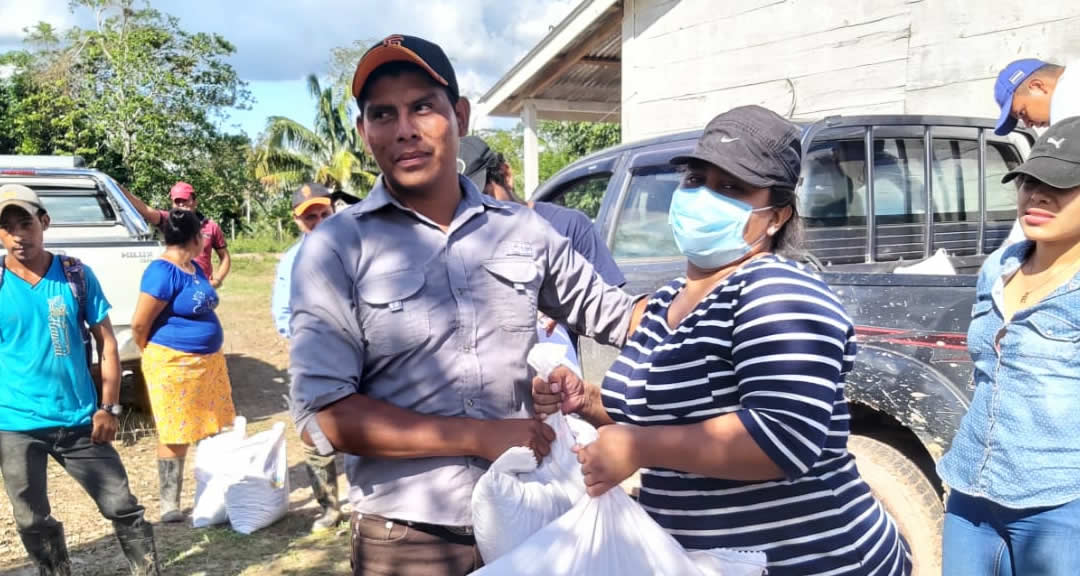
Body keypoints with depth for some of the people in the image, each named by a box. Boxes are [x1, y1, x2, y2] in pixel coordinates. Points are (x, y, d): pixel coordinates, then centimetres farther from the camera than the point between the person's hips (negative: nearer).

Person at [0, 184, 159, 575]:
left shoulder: (76, 275, -3)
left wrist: (108, 408, -4)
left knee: (122, 506, 5)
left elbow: (107, 342, 1)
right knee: (33, 522, 12)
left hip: (79, 421, 0)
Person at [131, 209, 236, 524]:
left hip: (209, 361, 8)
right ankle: (169, 504, 13)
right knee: (175, 436, 2)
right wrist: (156, 357, 0)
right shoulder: (163, 272, -18)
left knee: (211, 431, 15)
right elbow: (139, 324, -17)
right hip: (174, 365, -8)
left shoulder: (194, 268, 10)